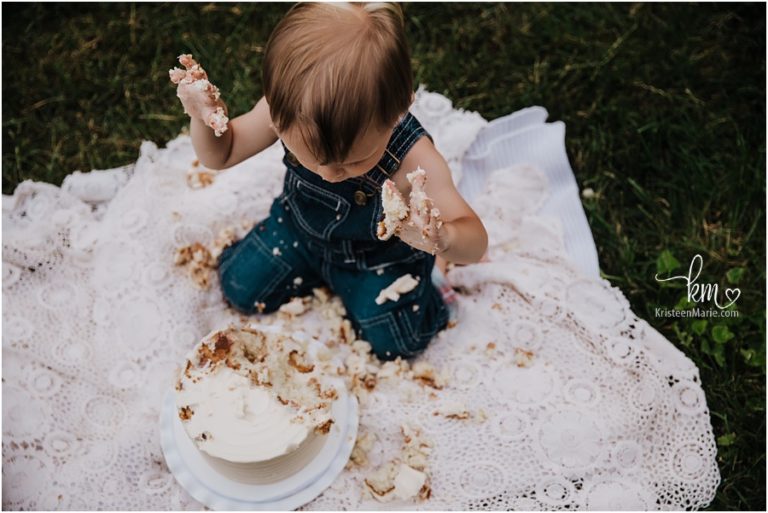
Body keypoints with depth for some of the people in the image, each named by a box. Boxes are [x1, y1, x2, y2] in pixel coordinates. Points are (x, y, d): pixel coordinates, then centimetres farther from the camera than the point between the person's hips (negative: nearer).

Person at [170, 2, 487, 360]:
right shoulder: (284, 112, -30)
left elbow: (476, 244, -38)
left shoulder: (412, 158, -40)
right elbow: (221, 155, -12)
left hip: (381, 255, -3)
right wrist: (203, 119, -35)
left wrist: (443, 239, -62)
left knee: (395, 343, -8)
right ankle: (317, 271, 26)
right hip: (300, 227, 3)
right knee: (240, 288, 4)